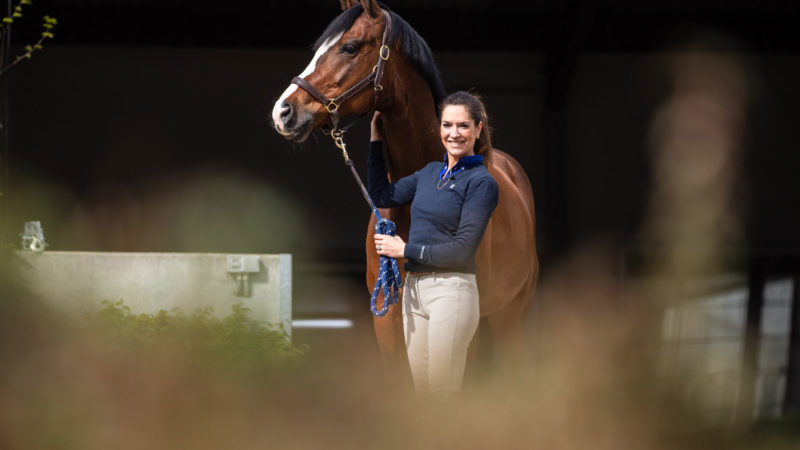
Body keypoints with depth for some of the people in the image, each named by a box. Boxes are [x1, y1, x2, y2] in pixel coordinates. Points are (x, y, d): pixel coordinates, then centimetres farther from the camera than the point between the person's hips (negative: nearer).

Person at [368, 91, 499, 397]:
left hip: (451, 290, -7)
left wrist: (406, 250, -10)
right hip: (415, 289, 7)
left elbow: (463, 250, -14)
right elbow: (381, 196, 20)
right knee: (420, 391, 11)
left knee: (443, 395, -5)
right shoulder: (431, 173, 14)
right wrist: (376, 140, 18)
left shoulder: (481, 182, -9)